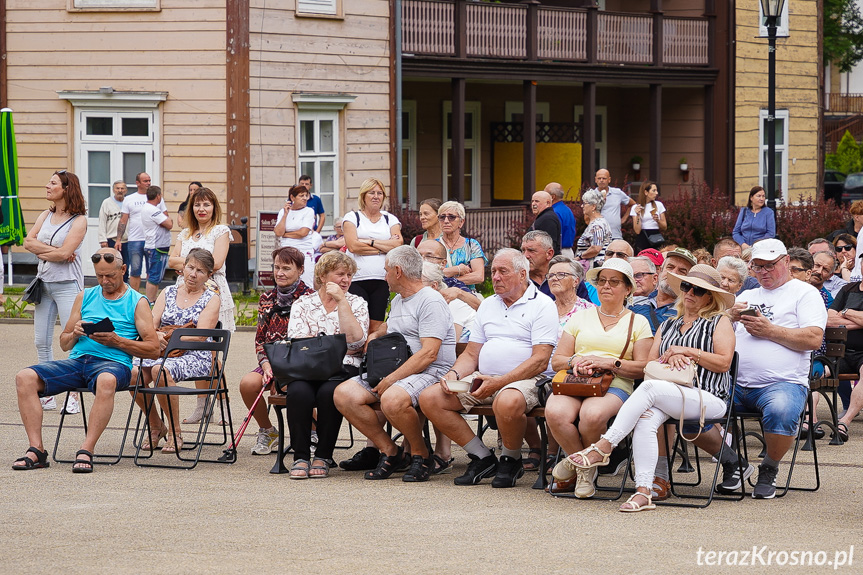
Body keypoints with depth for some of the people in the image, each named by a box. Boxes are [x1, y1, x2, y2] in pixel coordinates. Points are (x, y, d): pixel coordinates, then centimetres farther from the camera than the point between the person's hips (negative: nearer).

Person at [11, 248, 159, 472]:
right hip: (77, 360, 5)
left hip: (114, 363, -5)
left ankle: (86, 451, -40)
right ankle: (36, 450, -25)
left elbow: (153, 350, 0)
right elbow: (64, 343, 23)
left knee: (106, 381, -43)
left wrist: (117, 341, -10)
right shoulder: (85, 297, 21)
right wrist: (75, 334, 0)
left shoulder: (137, 302, 8)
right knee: (25, 377, -20)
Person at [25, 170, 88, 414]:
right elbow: (28, 242, 1)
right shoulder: (46, 216, 13)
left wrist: (40, 251, -3)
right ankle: (47, 395, 13)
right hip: (43, 283, 7)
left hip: (67, 285, -7)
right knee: (42, 342, 7)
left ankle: (74, 397, -6)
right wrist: (53, 250, -10)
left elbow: (64, 253, -16)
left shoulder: (78, 220, -6)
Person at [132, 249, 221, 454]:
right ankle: (156, 426, -5)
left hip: (195, 356, -4)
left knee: (160, 370, -36)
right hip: (160, 352, 4)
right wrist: (157, 337, -16)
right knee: (134, 372, -28)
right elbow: (151, 326, 8)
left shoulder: (211, 300, 7)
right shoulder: (168, 293, 18)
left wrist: (172, 338, -19)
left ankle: (176, 433, -23)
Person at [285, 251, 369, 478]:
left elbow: (355, 341, -5)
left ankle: (323, 457, -19)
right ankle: (300, 456, -21)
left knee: (329, 392, -34)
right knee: (299, 392, -34)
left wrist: (341, 301, -5)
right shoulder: (303, 304, 14)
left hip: (343, 370, -1)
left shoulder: (357, 304, 13)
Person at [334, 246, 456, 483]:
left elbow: (428, 354, -19)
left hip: (429, 372, -9)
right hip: (393, 371, 9)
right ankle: (389, 450, -5)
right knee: (343, 394, -14)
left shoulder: (431, 301, -8)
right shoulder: (397, 301, 22)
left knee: (392, 400, -39)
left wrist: (391, 380, -22)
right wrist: (376, 334, 25)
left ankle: (421, 454, -13)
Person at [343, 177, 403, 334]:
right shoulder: (352, 217, 8)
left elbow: (398, 245, -1)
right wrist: (385, 247, -3)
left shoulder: (391, 219, 16)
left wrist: (370, 241, -6)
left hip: (382, 280, 2)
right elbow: (353, 246, -7)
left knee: (376, 327, -1)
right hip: (357, 279, -2)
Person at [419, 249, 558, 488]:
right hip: (481, 378, 7)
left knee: (508, 402, -42)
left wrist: (498, 382, -21)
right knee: (429, 398, -13)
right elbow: (471, 354, 22)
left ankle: (511, 460, -11)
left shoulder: (542, 305, -1)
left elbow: (540, 360, -11)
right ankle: (482, 457, -5)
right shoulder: (488, 305, 21)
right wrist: (454, 374, -2)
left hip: (523, 379, -7)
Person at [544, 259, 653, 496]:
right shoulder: (580, 317, 25)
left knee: (592, 414, -40)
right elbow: (556, 361, 19)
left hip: (615, 386, -3)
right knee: (556, 412, -35)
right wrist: (574, 362, -5)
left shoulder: (638, 323, 16)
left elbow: (643, 367, 4)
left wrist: (609, 363, -11)